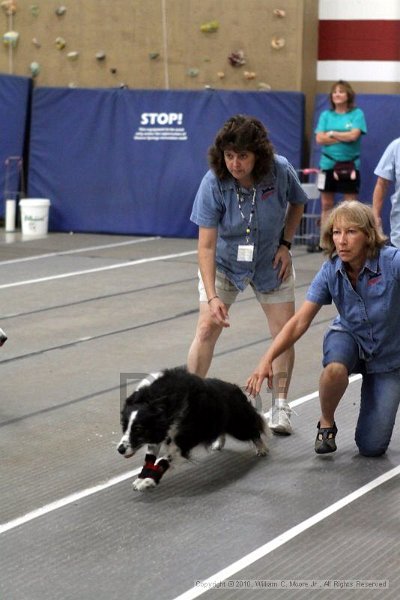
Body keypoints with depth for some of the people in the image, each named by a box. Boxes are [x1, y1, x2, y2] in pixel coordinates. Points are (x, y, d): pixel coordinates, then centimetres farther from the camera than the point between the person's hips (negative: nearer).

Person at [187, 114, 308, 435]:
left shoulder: (281, 171, -25)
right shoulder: (213, 183, -29)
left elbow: (298, 203, 0)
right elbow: (206, 246, -28)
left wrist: (285, 244, -9)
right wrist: (212, 297, -35)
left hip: (271, 264, 2)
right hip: (224, 263, -1)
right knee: (207, 329, -10)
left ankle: (281, 405, 18)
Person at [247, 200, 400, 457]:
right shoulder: (331, 271, -19)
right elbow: (300, 322, -17)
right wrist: (267, 359, -26)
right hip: (350, 337, 2)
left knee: (372, 447, -4)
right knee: (335, 368, -38)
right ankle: (326, 425, -7)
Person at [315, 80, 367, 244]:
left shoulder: (357, 114, 0)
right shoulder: (326, 115, 8)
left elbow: (354, 135, -15)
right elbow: (320, 139, -4)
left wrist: (332, 134, -6)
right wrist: (344, 137, -10)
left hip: (349, 165, -3)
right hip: (328, 164, 3)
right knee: (326, 204, 8)